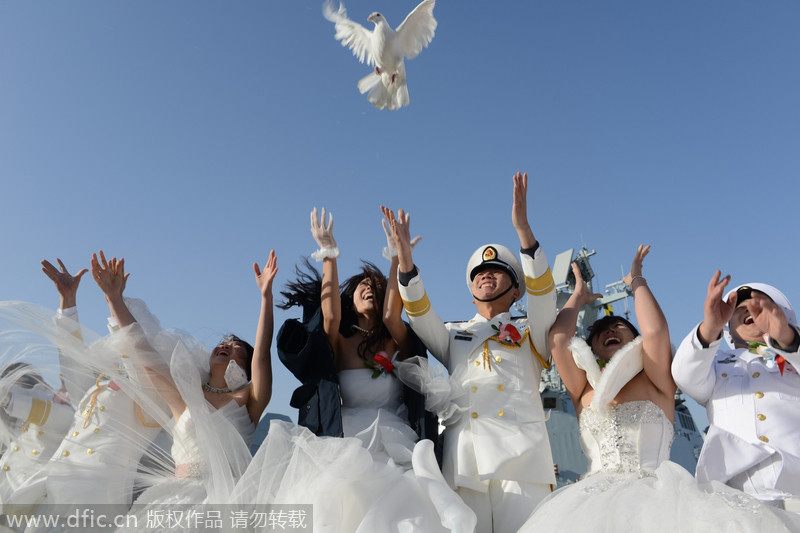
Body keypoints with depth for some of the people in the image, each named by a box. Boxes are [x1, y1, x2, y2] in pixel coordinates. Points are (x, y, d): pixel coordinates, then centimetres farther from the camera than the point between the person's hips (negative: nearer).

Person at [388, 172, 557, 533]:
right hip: (463, 458, 2)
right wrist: (404, 256, -7)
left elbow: (543, 293, 0)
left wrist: (522, 227, -12)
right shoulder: (453, 335, 24)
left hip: (520, 453, -1)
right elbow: (420, 315, 6)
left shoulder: (530, 332, 19)